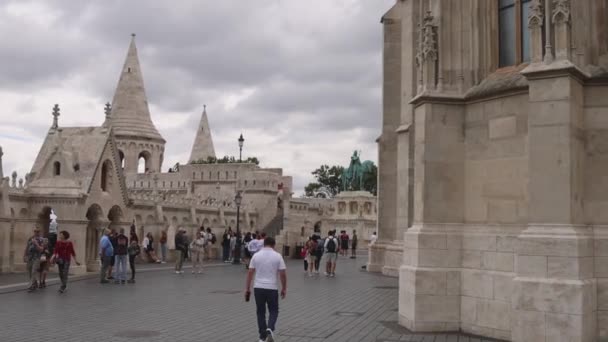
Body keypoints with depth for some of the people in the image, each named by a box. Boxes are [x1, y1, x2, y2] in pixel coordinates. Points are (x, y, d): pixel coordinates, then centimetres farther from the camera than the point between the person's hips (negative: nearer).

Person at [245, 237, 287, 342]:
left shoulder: (256, 255, 1)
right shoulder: (277, 256, -4)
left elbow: (250, 273, 0)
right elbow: (283, 274, -5)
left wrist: (247, 288, 7)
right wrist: (284, 289, 5)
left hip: (258, 287, 2)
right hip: (272, 288, -2)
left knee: (260, 312, 13)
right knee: (273, 311, 12)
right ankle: (270, 329, -13)